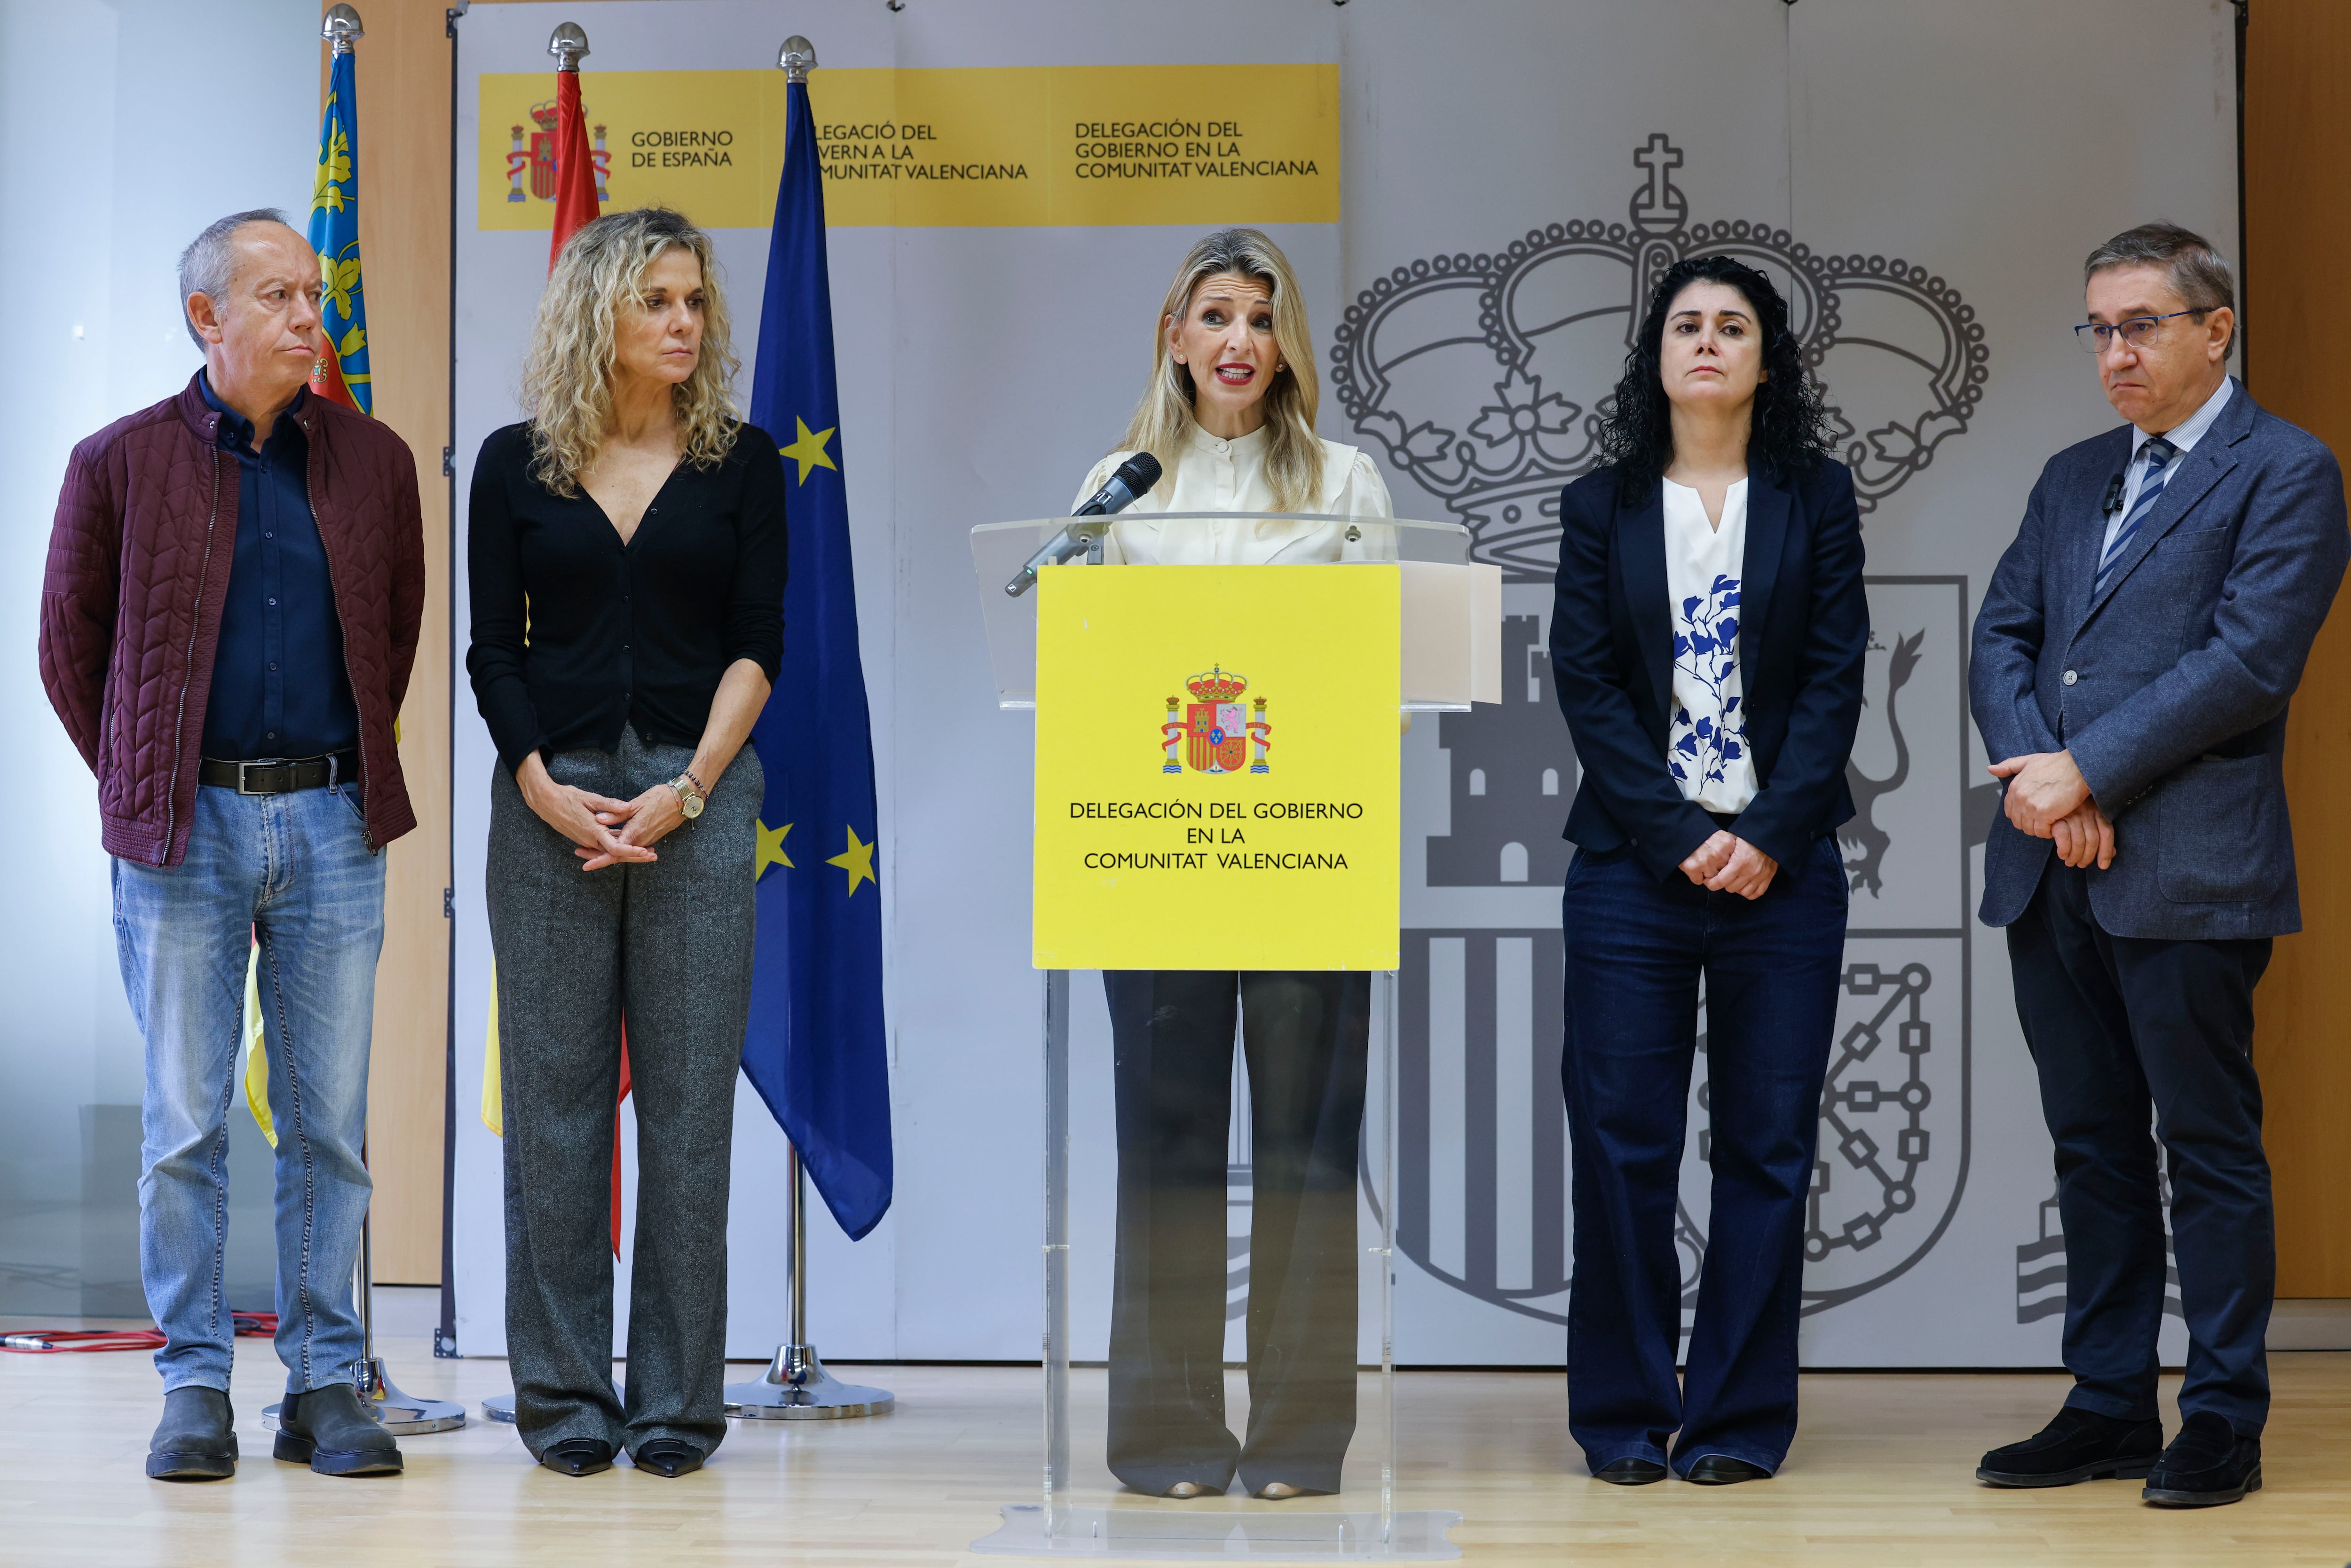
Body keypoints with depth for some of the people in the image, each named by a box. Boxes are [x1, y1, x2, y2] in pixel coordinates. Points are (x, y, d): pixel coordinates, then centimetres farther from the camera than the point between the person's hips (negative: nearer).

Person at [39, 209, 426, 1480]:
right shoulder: (120, 462, 2)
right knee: (184, 1123, 0)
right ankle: (195, 1387, 8)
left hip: (333, 824, 2)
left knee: (330, 1122, 4)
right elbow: (69, 645, 9)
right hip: (183, 828, -2)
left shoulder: (374, 462, 8)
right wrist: (142, 786, 9)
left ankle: (326, 1386, 11)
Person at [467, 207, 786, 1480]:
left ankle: (677, 1399, 6)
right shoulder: (516, 466, 6)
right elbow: (493, 651, 5)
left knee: (689, 1093, -1)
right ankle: (563, 1396, 9)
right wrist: (545, 789, -8)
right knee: (553, 1089, 1)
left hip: (697, 795, 0)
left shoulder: (741, 464, 6)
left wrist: (685, 791, -9)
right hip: (549, 794, 0)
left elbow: (755, 649, 2)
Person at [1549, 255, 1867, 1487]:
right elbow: (1585, 684, 1)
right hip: (1632, 864, 0)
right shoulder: (1600, 506, 9)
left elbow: (1834, 678, 2)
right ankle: (1623, 1416, 8)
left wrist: (1770, 834, -10)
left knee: (1767, 1144, 1)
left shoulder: (1815, 496, 8)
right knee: (1620, 1139, -1)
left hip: (1780, 865, 0)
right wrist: (1677, 835, -9)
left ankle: (1739, 1420, 8)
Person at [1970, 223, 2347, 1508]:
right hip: (2053, 870, 7)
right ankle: (2108, 1409, 18)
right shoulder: (2072, 478, 18)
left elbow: (2248, 659, -14)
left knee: (2210, 1147, -1)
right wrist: (2033, 774, -7)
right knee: (2093, 1146, 11)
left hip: (2189, 871, -7)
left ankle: (2223, 1424, 7)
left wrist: (2088, 771, -15)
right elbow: (2000, 639, 12)